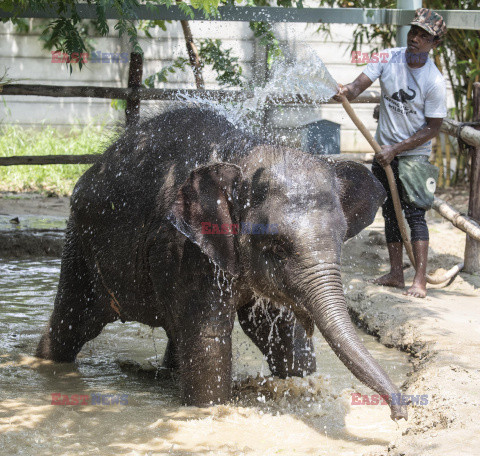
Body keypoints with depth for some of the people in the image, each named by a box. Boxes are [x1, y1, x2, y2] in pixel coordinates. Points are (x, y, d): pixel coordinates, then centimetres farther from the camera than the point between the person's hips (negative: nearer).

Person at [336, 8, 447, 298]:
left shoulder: (435, 82, -17)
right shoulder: (389, 59, -6)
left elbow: (433, 128, -14)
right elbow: (359, 86, -12)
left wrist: (396, 149, -18)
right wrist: (347, 91, -37)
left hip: (415, 154, -5)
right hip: (385, 150, 5)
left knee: (414, 213, -12)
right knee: (390, 212, 11)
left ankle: (420, 280, -13)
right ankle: (396, 274, 20)